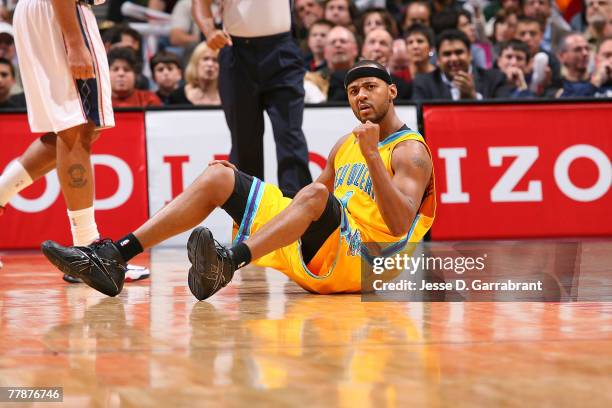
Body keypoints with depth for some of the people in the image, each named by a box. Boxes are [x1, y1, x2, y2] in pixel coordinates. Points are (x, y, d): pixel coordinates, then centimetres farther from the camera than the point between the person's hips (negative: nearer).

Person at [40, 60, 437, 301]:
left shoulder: (411, 152, -3)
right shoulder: (346, 145, 23)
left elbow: (399, 226, -21)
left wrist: (372, 156, -26)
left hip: (359, 260, -8)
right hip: (308, 253, 8)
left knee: (316, 194, -39)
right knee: (219, 177, -1)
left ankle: (229, 262, -61)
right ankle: (114, 256, -16)